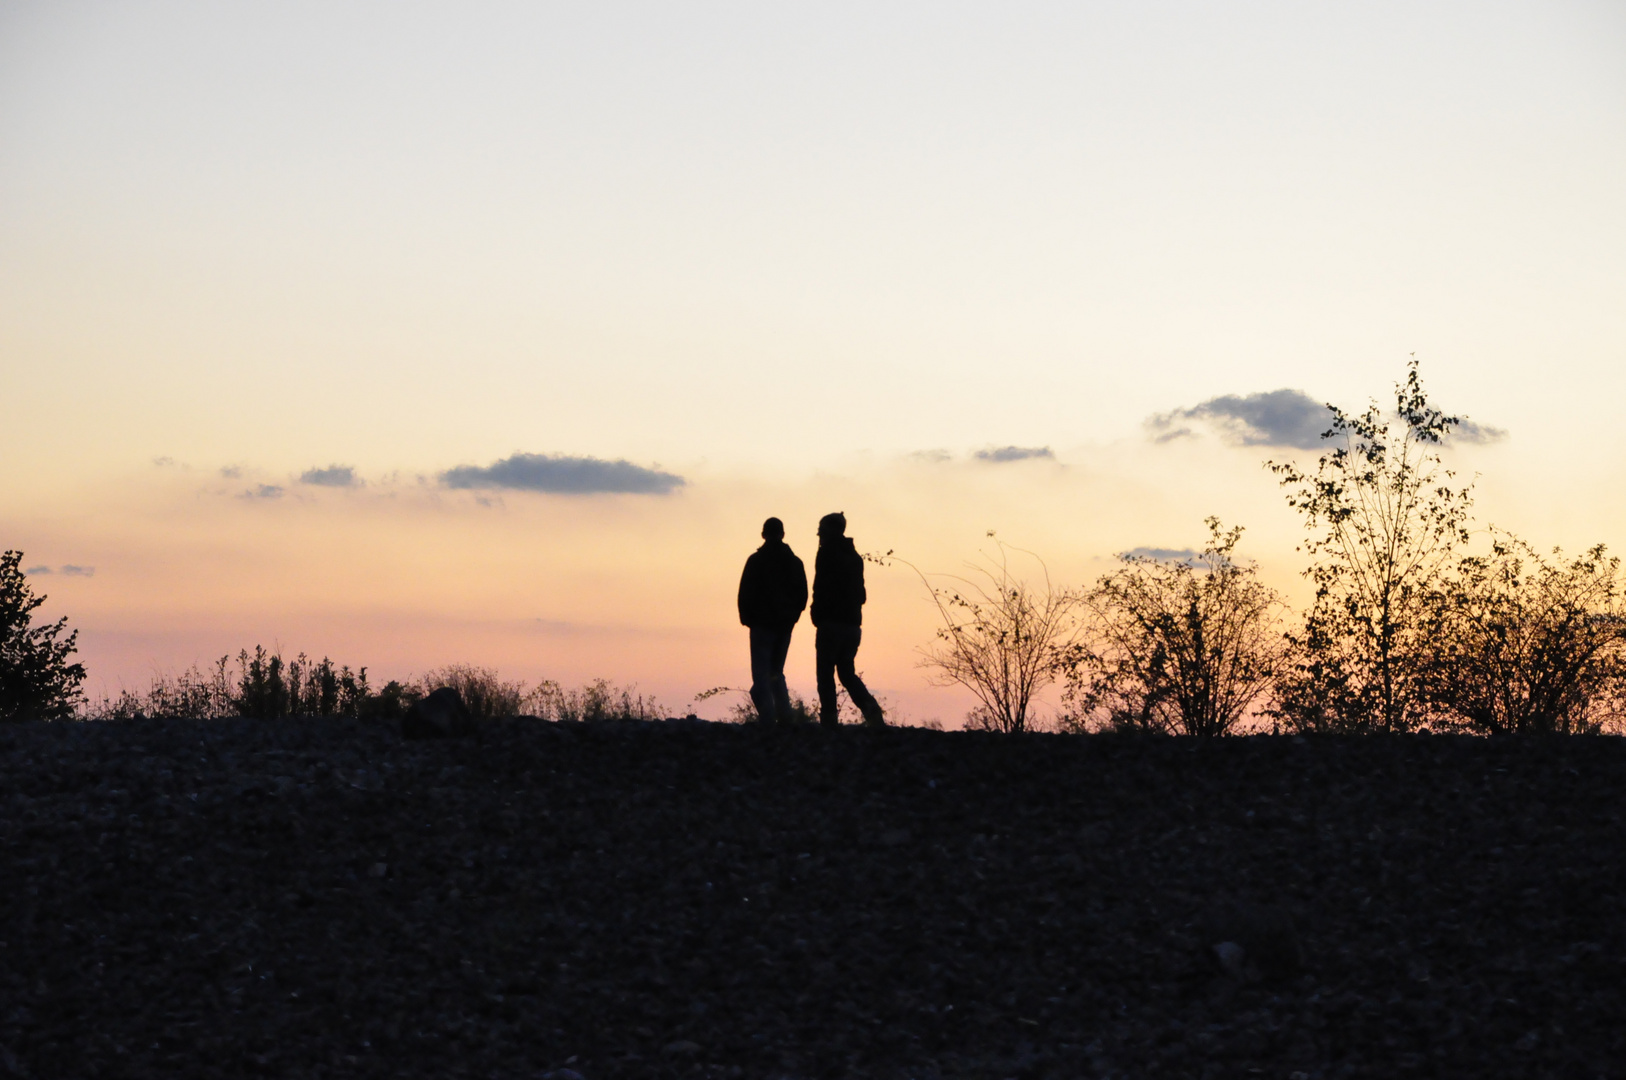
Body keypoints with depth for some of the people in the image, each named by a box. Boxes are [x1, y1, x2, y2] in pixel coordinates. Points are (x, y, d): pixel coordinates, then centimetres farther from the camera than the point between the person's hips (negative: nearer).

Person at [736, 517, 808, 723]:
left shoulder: (756, 560, -7)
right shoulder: (795, 562, 8)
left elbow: (746, 592, -9)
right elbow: (802, 595, 9)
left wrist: (746, 618, 4)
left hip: (762, 623, -5)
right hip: (785, 626, 5)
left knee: (761, 674, -4)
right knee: (776, 672, 18)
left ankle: (768, 718, -17)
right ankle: (785, 717, 10)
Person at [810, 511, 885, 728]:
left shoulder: (827, 553, -7)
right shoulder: (855, 556, 15)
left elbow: (821, 588, -13)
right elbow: (860, 592, 16)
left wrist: (817, 617, -6)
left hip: (831, 621, -7)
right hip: (853, 623, 7)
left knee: (826, 673, -1)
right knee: (846, 671, 14)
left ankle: (828, 720, -7)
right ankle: (870, 708, -8)